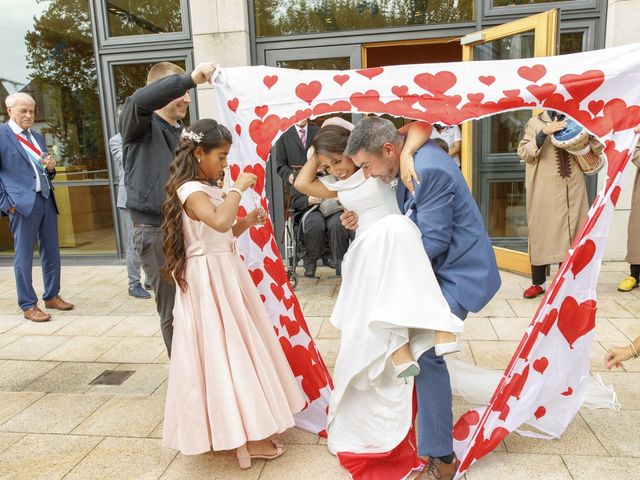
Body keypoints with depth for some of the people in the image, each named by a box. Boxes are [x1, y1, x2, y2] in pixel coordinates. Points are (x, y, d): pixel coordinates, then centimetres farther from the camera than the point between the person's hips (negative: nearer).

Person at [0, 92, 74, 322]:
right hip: (23, 203, -7)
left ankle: (52, 296, 25)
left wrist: (50, 168, 1)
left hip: (46, 199, 7)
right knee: (24, 256, 2)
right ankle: (28, 305, 11)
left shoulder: (37, 137, 18)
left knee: (51, 252, 11)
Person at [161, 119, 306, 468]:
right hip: (210, 280, -10)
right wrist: (237, 189, -23)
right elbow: (219, 222, -35)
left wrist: (247, 222, 4)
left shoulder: (208, 190, 14)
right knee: (225, 350, -3)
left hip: (225, 276, 10)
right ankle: (245, 437, 7)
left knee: (236, 346, 15)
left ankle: (242, 426, 30)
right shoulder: (191, 191, -16)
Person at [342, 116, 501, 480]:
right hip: (439, 268, 10)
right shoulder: (413, 161, 5)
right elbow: (410, 221, 12)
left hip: (459, 273, -10)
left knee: (424, 351, -16)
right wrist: (365, 221, -1)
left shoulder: (430, 170, -26)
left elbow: (433, 241, -24)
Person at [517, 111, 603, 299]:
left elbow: (597, 151, 13)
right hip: (544, 191, -3)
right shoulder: (535, 122, 4)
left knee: (571, 234, 5)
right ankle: (539, 282, 14)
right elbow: (523, 153, -7)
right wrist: (544, 133, -19)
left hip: (573, 189, 3)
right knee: (541, 232, 2)